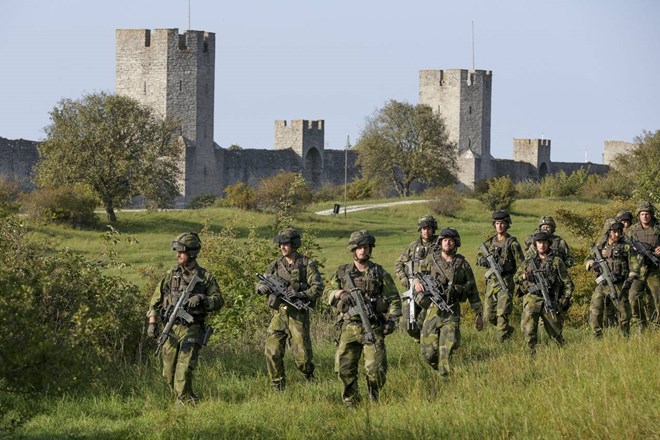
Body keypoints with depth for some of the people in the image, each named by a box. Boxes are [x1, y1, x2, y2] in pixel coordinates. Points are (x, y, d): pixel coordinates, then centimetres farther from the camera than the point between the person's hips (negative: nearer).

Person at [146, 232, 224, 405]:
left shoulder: (206, 277, 1)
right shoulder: (171, 275, 8)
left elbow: (219, 301, -3)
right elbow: (156, 301, 10)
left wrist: (201, 299, -21)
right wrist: (152, 323, 0)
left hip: (192, 331, -4)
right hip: (171, 329, 4)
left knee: (183, 372, -16)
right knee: (169, 374, 7)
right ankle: (189, 400, 24)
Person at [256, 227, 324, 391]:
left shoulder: (307, 265, -1)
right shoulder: (276, 265, 11)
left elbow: (318, 287, -7)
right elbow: (260, 285, 12)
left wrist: (301, 294, -23)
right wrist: (263, 287, -13)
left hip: (298, 315, -4)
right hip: (278, 314, 4)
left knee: (301, 354, -5)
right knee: (272, 352, -6)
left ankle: (309, 374, 27)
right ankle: (278, 387, 5)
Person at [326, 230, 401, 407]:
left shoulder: (380, 273, 7)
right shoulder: (342, 272, 10)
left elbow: (394, 299, 9)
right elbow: (328, 293, 14)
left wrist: (392, 319, -4)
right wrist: (339, 294, -8)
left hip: (373, 327, -1)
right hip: (349, 327, 1)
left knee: (376, 368, -8)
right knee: (344, 367, -3)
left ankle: (375, 399, 14)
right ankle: (351, 402, 11)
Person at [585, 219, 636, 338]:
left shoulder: (625, 248, 2)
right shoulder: (599, 248, 11)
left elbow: (634, 265, 0)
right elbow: (587, 262, 15)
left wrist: (630, 279, -14)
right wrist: (592, 263, -9)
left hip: (619, 287, -2)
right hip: (602, 286, 2)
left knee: (624, 314, 3)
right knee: (594, 312, -13)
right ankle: (598, 338, -9)